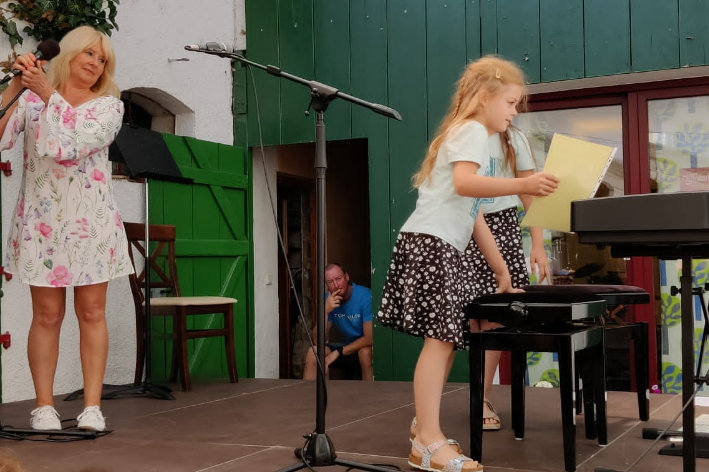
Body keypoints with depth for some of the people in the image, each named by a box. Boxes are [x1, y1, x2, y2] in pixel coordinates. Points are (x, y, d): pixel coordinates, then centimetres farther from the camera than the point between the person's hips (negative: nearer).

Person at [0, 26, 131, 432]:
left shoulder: (109, 105, 5)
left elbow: (78, 142, -13)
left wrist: (49, 94, -13)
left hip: (92, 222, 1)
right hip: (41, 221, 0)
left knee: (92, 313, 1)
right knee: (47, 315, 1)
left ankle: (93, 406, 4)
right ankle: (44, 406, 7)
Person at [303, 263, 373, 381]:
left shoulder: (365, 296, -23)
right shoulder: (328, 299, -7)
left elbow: (369, 338, -26)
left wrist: (337, 353, -26)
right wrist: (325, 311, -28)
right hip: (348, 347, 5)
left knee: (365, 352, -37)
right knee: (313, 352, -14)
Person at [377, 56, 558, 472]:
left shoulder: (468, 135, 27)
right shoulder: (473, 131, -4)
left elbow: (474, 216, 27)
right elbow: (464, 183, -24)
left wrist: (502, 271, 27)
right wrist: (521, 185, -30)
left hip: (442, 247, 10)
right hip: (431, 243, -10)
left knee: (446, 339, 10)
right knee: (440, 339, -14)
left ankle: (426, 430, 17)